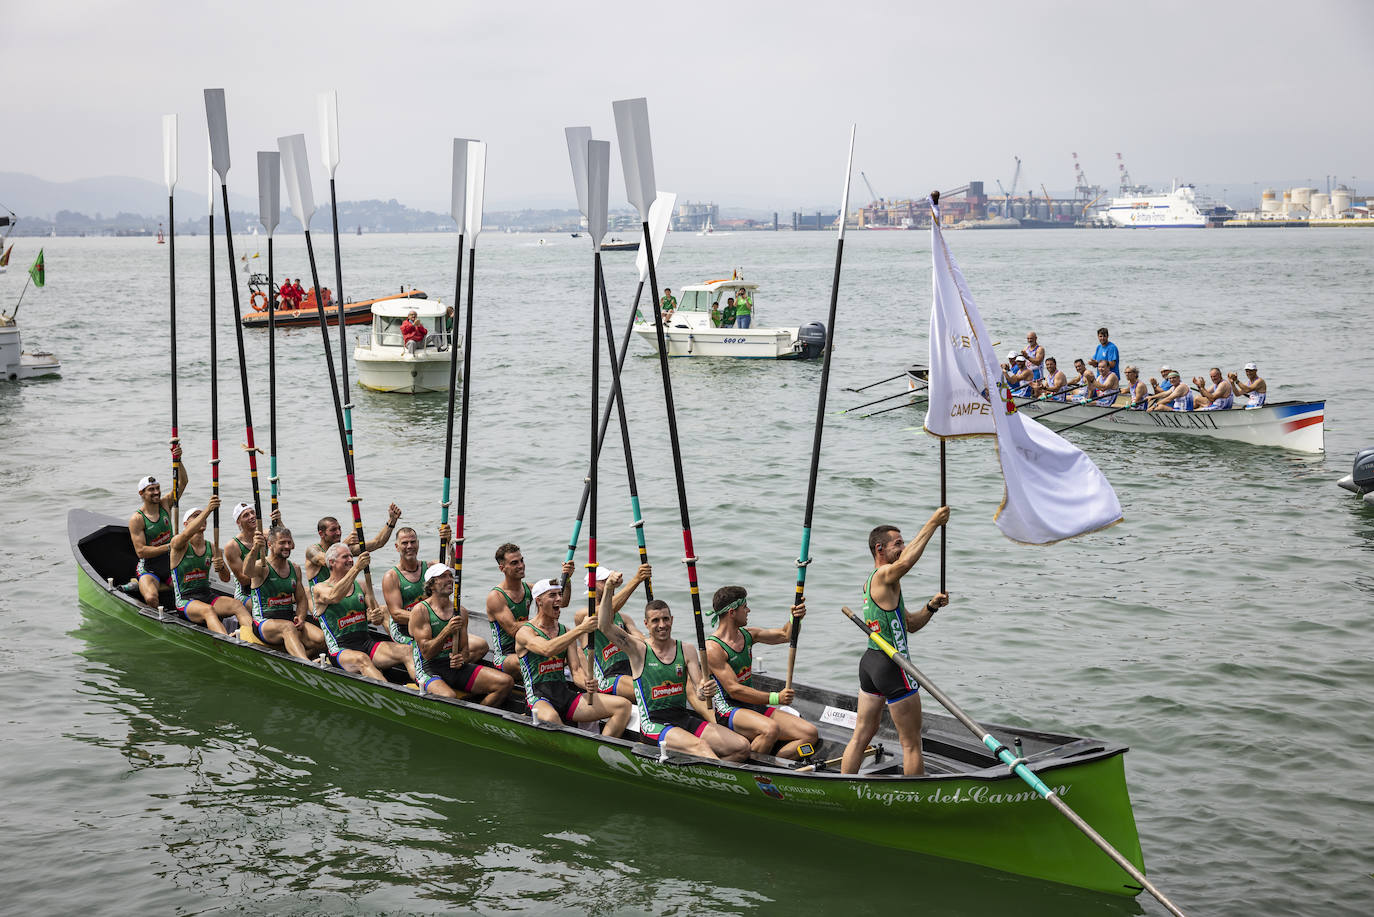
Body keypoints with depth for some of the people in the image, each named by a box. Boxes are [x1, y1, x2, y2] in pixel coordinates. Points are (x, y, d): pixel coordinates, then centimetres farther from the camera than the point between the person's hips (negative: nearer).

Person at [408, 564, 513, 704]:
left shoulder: (461, 612, 12)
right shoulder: (420, 610, -5)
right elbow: (427, 653, -12)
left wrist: (462, 659, -6)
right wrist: (447, 631, -22)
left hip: (456, 667, 6)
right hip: (429, 670, -6)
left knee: (506, 682, -12)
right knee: (449, 697, -39)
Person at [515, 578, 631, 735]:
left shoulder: (565, 631, 18)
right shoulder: (525, 632, -2)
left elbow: (576, 669, 10)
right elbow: (547, 649, -24)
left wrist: (586, 683, -14)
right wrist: (580, 629, -29)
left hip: (566, 694, 6)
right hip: (539, 697, -6)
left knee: (623, 706, -11)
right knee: (549, 718, -43)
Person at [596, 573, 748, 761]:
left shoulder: (687, 651, 11)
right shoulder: (639, 649, 1)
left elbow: (697, 692, 4)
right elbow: (604, 626, -12)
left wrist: (704, 691, -21)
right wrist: (608, 589, -22)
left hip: (684, 718, 5)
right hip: (653, 723, -5)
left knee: (742, 746, -12)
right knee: (700, 746, -33)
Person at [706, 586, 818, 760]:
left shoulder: (747, 635, 12)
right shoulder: (713, 648, -14)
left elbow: (785, 635, 17)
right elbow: (734, 690, -20)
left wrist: (795, 618, -6)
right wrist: (775, 698, -24)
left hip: (756, 707, 8)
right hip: (729, 711, -8)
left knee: (810, 734, -9)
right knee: (770, 729, -38)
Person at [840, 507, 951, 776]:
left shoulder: (871, 583, 16)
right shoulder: (883, 576, -14)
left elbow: (910, 624, 19)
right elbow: (904, 562, -40)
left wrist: (931, 607, 2)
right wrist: (933, 524, -37)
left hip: (870, 662, 10)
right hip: (892, 666, -10)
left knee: (861, 736, 14)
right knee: (911, 743, 1)